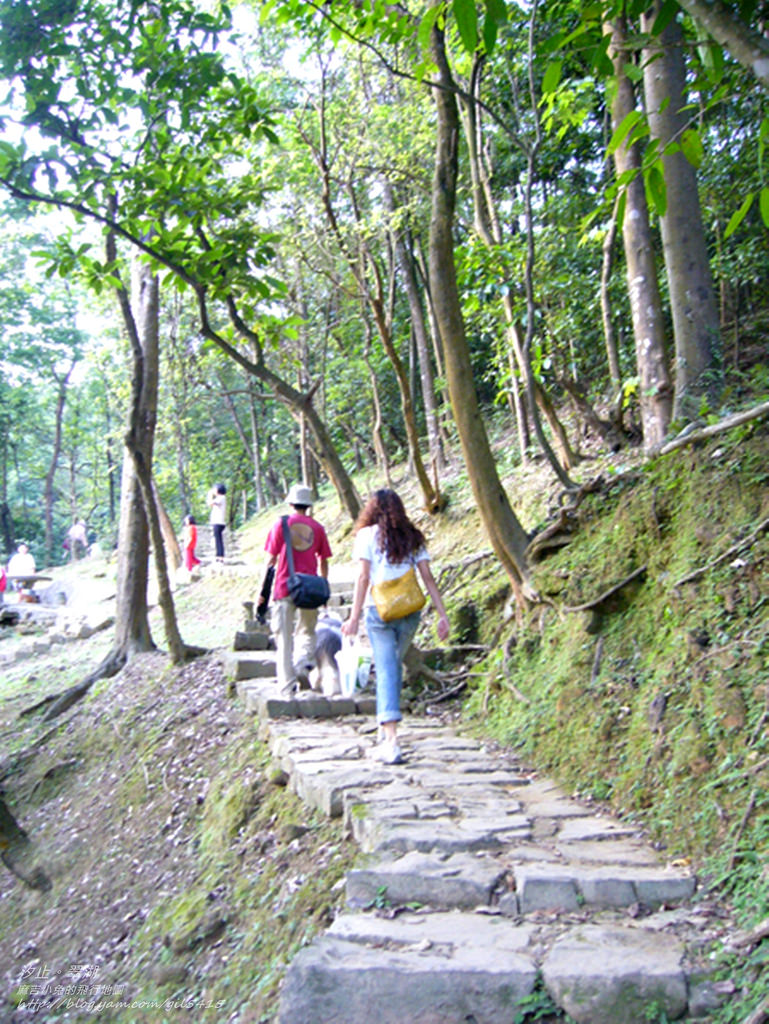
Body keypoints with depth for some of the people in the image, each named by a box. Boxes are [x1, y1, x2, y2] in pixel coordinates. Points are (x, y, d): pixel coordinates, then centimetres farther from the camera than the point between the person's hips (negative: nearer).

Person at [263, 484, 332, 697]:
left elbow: (272, 558, -1)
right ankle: (303, 662, -9)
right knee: (306, 631, 17)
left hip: (285, 587, -2)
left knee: (284, 636, 5)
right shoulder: (317, 527, 6)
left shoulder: (282, 524, 0)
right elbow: (323, 562, 9)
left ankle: (287, 683, 3)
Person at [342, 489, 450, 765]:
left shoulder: (367, 535, 0)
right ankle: (385, 729, 30)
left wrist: (354, 617, -6)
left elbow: (363, 578, -7)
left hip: (379, 610, -4)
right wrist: (442, 615, 4)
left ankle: (391, 741, -14)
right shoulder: (413, 537, 10)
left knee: (386, 672, -5)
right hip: (410, 611, 4)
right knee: (394, 667, 21)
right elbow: (428, 578, 4)